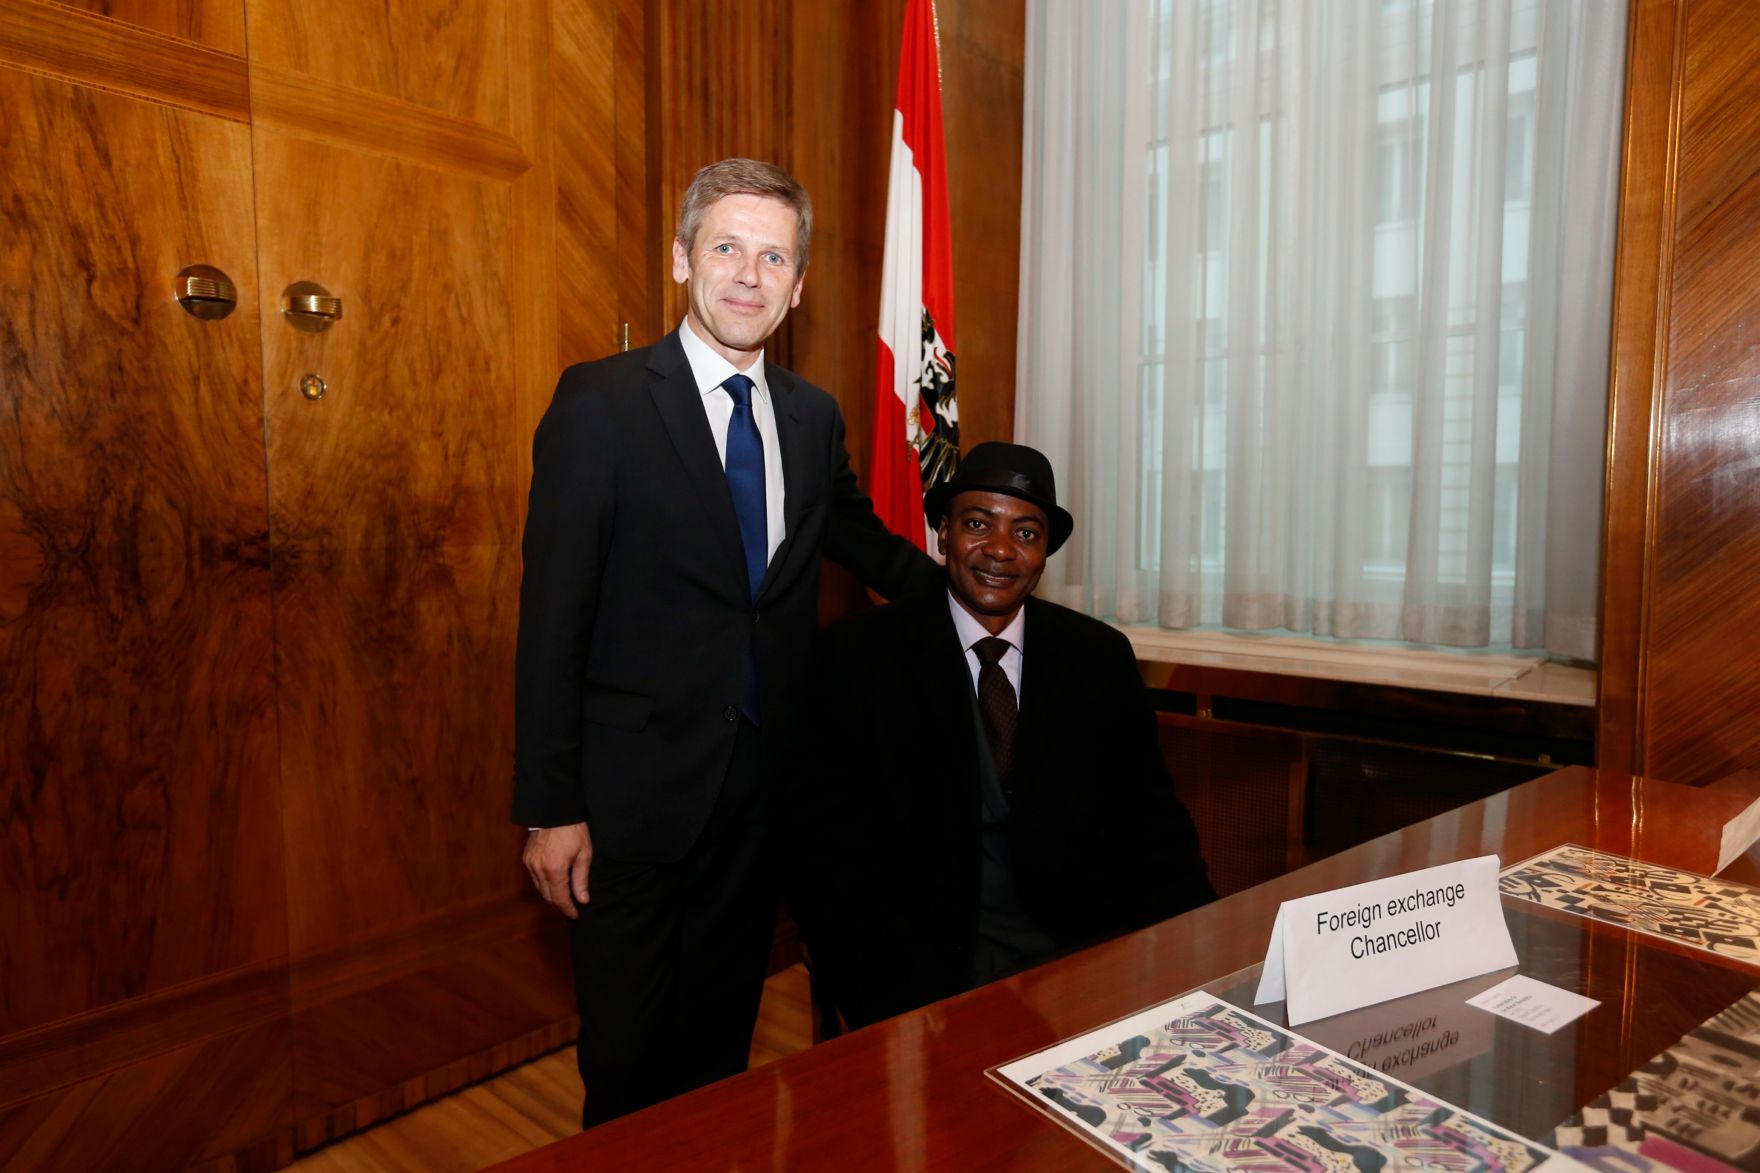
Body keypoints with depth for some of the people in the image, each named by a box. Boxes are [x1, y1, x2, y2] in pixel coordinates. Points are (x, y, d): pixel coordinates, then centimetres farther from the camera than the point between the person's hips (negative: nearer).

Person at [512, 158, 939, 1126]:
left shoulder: (813, 416, 4)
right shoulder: (601, 403, -11)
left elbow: (860, 540, 22)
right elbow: (552, 618, -12)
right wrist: (550, 810, -13)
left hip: (763, 786, 5)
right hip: (635, 788, -4)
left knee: (722, 1040, 21)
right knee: (628, 1064, 12)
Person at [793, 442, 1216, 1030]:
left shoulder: (1101, 656, 6)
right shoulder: (863, 653, -2)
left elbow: (1152, 826, 8)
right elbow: (827, 842, -6)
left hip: (1078, 938, 5)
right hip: (928, 948, -4)